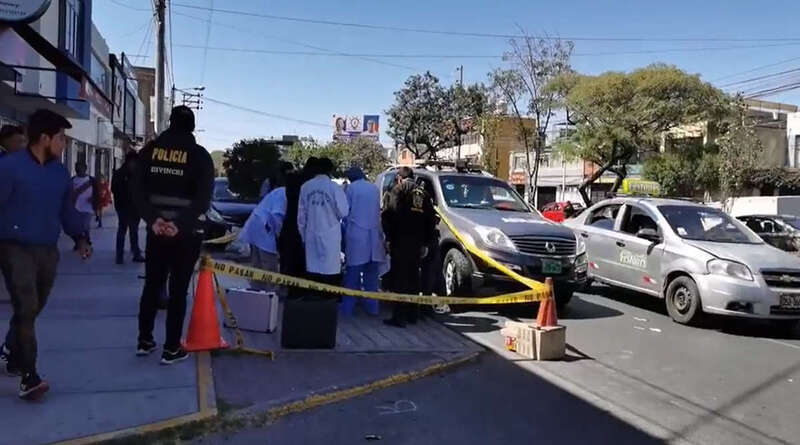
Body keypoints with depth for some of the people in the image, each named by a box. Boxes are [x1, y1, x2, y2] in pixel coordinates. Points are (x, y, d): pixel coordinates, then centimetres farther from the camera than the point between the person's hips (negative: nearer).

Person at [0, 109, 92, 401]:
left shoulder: (60, 172, 10)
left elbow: (67, 210, 18)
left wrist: (80, 237, 7)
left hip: (48, 250, 6)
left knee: (33, 309, 16)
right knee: (26, 308, -13)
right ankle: (29, 377, -8)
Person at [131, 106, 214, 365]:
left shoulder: (150, 150, 5)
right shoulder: (200, 155, -5)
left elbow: (137, 190, -2)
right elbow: (203, 200, -15)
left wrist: (153, 219, -9)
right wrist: (180, 224, -17)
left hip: (156, 231, 3)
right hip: (186, 235, -3)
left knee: (152, 285, 15)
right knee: (178, 290, 2)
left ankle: (144, 341, 24)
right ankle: (171, 349, 7)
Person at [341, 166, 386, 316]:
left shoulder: (351, 188, -2)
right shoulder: (375, 188, 9)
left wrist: (346, 229, 15)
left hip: (355, 236, -3)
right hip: (373, 236, 3)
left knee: (352, 275, 1)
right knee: (371, 275, 9)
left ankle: (348, 308, 2)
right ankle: (372, 307, 10)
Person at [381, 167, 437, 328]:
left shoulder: (398, 190, -2)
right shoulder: (423, 193, 16)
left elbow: (388, 215, -14)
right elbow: (431, 219, 16)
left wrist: (389, 238, -9)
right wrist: (426, 243, 19)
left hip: (400, 242, -6)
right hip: (417, 243, 6)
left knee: (399, 279, -5)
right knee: (413, 278, 15)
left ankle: (399, 316, -7)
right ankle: (412, 313, 22)